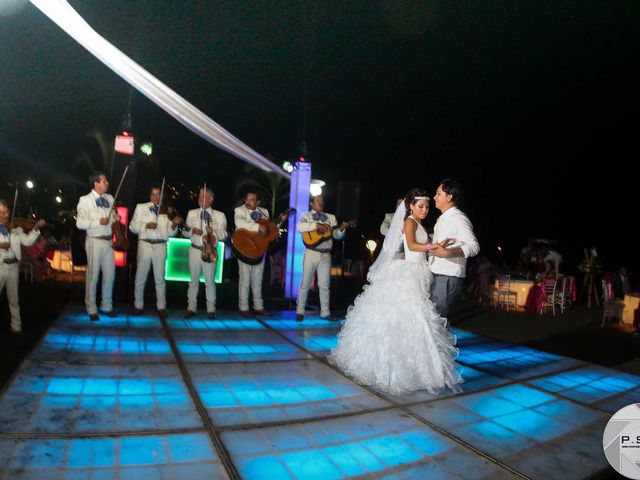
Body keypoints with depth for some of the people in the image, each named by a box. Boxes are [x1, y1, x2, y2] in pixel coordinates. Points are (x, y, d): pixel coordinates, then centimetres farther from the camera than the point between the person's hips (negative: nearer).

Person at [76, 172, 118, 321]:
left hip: (109, 241, 5)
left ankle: (107, 306, 24)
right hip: (95, 241, -5)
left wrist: (115, 218, -2)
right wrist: (98, 222, -22)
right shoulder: (85, 200, -6)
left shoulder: (109, 198, 10)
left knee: (110, 275, 10)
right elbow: (80, 223, -12)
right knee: (93, 276, 2)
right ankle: (92, 310, 13)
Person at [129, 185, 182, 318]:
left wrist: (174, 225, -18)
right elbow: (133, 226, 1)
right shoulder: (140, 207, 9)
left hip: (160, 246, 0)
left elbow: (170, 233, 2)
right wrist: (146, 225, -16)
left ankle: (161, 307, 11)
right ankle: (138, 305, 20)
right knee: (140, 277, 7)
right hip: (145, 245, 0)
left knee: (160, 278, 3)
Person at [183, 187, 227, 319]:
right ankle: (191, 308, 14)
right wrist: (192, 231, -9)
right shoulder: (192, 213, 10)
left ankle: (211, 310, 8)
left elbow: (224, 235, -1)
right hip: (195, 250, 2)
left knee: (210, 281, 0)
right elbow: (185, 231, 12)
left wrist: (214, 231, -19)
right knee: (193, 280, 5)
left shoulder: (219, 215, 3)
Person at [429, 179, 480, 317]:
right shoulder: (442, 219, 18)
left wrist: (447, 253, -36)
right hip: (437, 276, 9)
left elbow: (474, 246, -23)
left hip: (448, 278, -9)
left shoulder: (458, 218, -12)